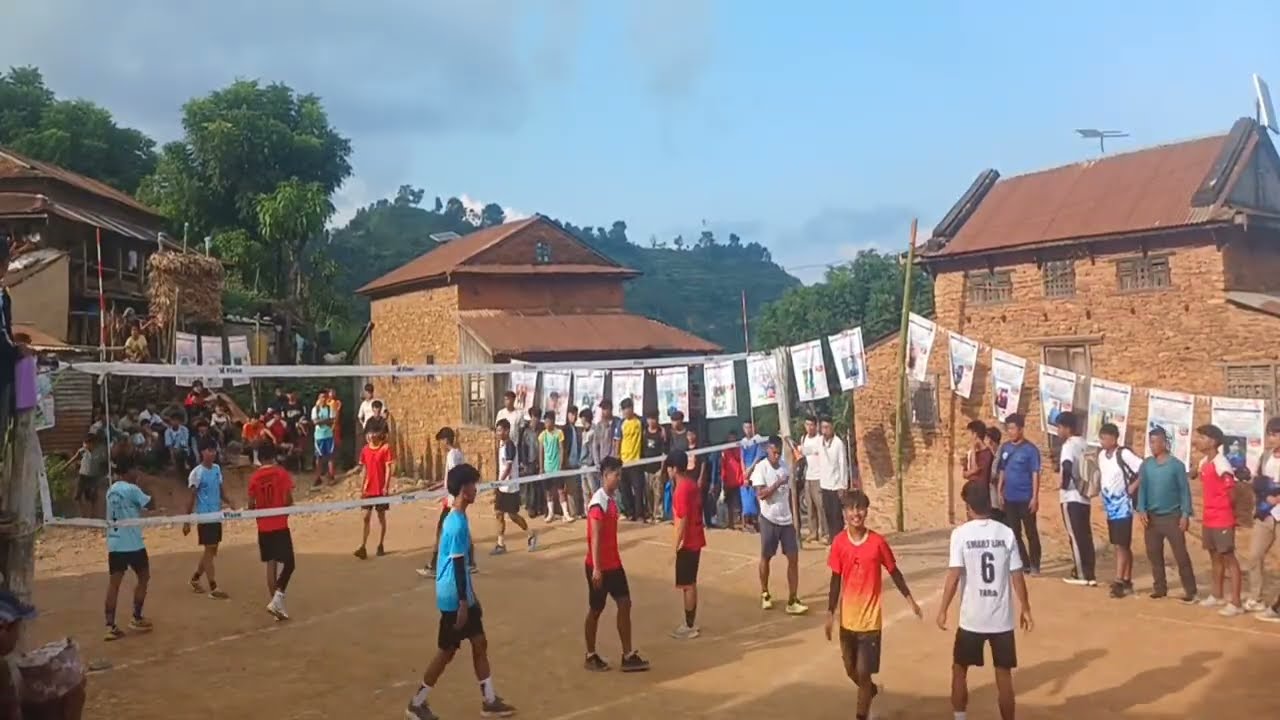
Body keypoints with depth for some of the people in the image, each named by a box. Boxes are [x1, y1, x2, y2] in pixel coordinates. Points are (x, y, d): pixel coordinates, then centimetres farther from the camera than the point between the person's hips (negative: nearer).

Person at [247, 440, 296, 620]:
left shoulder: (254, 477, 2)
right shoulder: (282, 473, -7)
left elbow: (251, 505, 2)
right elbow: (288, 500, -12)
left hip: (263, 527, 4)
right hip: (280, 525, -4)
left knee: (271, 564, 9)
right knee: (288, 564, 2)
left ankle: (277, 605, 13)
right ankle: (276, 600, -13)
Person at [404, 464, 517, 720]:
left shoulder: (455, 519, 9)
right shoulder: (458, 523, -22)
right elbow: (457, 566, -22)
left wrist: (470, 600, 23)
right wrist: (463, 605, -20)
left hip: (463, 597, 9)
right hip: (454, 599, -9)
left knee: (480, 643, 12)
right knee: (447, 651, 2)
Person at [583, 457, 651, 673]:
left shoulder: (611, 499, 8)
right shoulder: (598, 503, -19)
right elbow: (595, 538, -22)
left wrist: (614, 561, 18)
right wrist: (596, 569, -23)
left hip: (614, 564, 8)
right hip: (599, 567, -8)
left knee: (625, 604, 6)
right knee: (595, 610, 5)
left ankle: (628, 656, 11)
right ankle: (590, 656, 20)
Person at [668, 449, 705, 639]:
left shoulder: (681, 489, -22)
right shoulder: (691, 483, 7)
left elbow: (682, 521, -22)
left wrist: (676, 547, -17)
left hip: (687, 543, -9)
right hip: (695, 540, 9)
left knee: (687, 585, 0)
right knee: (691, 584, 17)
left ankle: (690, 627, 8)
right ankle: (691, 622, 26)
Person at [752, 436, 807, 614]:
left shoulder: (784, 466, 6)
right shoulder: (761, 468, -11)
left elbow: (789, 494, 12)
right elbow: (761, 494, -18)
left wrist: (793, 518, 12)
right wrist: (777, 484, -26)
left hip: (786, 520, 5)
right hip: (769, 519, -4)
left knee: (793, 558, -1)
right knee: (766, 557, 10)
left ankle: (792, 600, 1)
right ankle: (765, 594, 28)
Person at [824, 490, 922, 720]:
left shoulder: (878, 542, -12)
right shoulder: (839, 542, -7)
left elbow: (894, 572, 1)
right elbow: (836, 580, 1)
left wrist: (909, 599, 3)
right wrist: (830, 613, 2)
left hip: (870, 618, -3)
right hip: (847, 618, 3)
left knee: (863, 673, -4)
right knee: (851, 670, 18)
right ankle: (871, 691, 48)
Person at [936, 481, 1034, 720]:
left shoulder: (961, 534, -9)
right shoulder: (1006, 533, -2)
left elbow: (954, 576, -13)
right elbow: (1017, 576, 1)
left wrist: (943, 610, -4)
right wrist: (1025, 608, 13)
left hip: (971, 617, -2)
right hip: (1002, 617, 2)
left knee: (959, 670, 15)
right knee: (1004, 674, 11)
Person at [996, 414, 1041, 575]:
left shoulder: (1030, 449, -9)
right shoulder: (1005, 448, 6)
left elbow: (1035, 474, -10)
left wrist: (1035, 497, -14)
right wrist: (999, 491, 6)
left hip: (1026, 498, -5)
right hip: (1009, 498, 5)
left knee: (1031, 532, 2)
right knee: (1013, 532, 10)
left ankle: (1034, 565, 10)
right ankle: (1023, 563, 20)